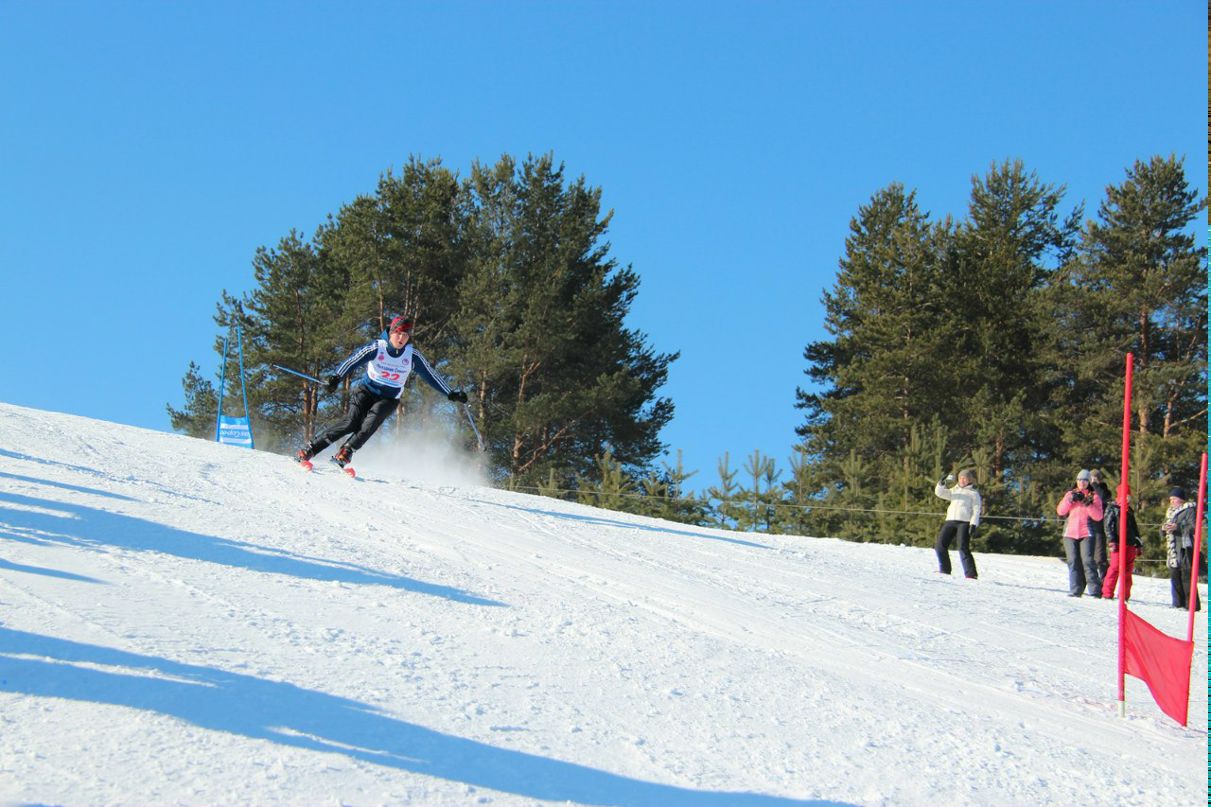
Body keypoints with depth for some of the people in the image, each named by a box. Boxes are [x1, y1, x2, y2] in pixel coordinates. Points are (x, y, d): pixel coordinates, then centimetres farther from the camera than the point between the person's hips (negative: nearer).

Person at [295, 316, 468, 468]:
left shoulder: (413, 355, -6)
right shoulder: (377, 348, -14)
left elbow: (430, 376, 4)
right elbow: (354, 360, -26)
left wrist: (451, 394, 3)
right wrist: (337, 377, -42)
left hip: (389, 398, 2)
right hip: (366, 391, -2)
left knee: (371, 422, -30)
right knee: (352, 423, -23)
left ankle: (345, 452, -25)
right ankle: (309, 449, -19)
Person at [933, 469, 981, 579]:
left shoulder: (973, 493, 9)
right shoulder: (954, 491, 23)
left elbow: (976, 511, 2)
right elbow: (939, 492, 13)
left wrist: (973, 525, -10)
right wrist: (942, 483, -7)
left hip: (965, 522, -5)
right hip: (950, 520, 5)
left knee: (963, 548, -17)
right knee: (940, 546, -3)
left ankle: (971, 574, -17)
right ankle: (944, 570, 9)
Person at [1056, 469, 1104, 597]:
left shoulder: (1094, 496, 8)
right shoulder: (1070, 494, 16)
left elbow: (1098, 516, -2)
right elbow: (1060, 511, 5)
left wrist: (1088, 504, -15)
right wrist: (1070, 499, -8)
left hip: (1086, 534, -3)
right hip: (1070, 533, 3)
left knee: (1087, 560, -14)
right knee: (1073, 561, 0)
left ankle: (1095, 590, -14)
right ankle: (1075, 590, 2)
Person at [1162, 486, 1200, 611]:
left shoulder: (1189, 510, -3)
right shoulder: (1170, 512, 21)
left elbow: (1193, 527, -13)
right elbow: (1163, 533, 22)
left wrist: (1177, 527, -21)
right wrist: (1163, 529, -2)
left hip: (1185, 547, -8)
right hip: (1173, 549, 8)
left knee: (1187, 576, -12)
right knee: (1175, 576, 9)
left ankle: (1192, 604, -12)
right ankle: (1179, 602, 17)